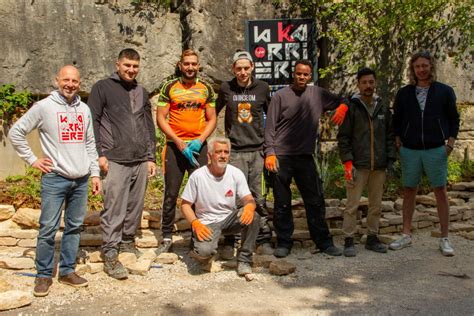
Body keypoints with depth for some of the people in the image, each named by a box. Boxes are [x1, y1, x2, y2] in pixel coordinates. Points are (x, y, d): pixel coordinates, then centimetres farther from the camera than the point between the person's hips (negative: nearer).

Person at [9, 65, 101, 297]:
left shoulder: (84, 109, 10)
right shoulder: (44, 107, -4)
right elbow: (15, 133, -1)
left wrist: (95, 173, 10)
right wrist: (32, 160, -3)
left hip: (81, 180, 5)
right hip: (54, 178, -4)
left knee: (74, 227, 10)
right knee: (48, 229, -2)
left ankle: (67, 271, 21)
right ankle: (44, 275, 11)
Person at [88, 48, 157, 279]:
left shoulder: (142, 93, 19)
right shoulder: (103, 88, 4)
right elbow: (92, 122, -2)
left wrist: (151, 157, 14)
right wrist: (100, 154, -9)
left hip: (141, 161, 5)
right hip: (115, 161, -5)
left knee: (136, 206, 9)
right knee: (113, 209, -6)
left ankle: (128, 240, 27)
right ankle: (110, 255, 1)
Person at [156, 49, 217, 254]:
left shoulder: (206, 89, 9)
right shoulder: (169, 88, 3)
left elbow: (212, 119, 8)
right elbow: (160, 118, -1)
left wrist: (199, 141, -8)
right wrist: (179, 142, -11)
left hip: (198, 146, 1)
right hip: (174, 146, -1)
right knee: (171, 193, 1)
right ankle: (167, 238, 11)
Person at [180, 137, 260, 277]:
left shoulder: (236, 173, -5)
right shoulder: (197, 176, -12)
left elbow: (248, 199, -8)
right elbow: (185, 204, -5)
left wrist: (250, 206, -34)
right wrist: (196, 223, -23)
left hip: (230, 219, 3)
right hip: (207, 223, -3)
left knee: (253, 217, -28)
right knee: (204, 252, -32)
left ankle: (244, 261, -11)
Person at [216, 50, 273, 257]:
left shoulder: (262, 88, 6)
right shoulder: (226, 88, 4)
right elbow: (214, 113, 18)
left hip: (257, 150, 1)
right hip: (235, 151, -1)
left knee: (257, 196, 4)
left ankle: (264, 240, 13)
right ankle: (229, 242, 6)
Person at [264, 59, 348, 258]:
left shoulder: (318, 94, 8)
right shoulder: (281, 96, 0)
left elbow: (341, 100, 21)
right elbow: (270, 126, -2)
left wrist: (343, 107, -3)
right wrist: (269, 152, -11)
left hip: (306, 157, 3)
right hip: (281, 156, -2)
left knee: (315, 201, 5)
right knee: (282, 203, 4)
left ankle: (323, 241, 16)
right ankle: (284, 243, 15)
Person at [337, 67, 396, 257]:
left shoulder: (383, 108, 10)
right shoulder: (351, 107, -2)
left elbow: (390, 136, 14)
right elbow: (343, 137, -5)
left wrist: (390, 160, 6)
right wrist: (347, 162, -12)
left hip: (379, 166, 4)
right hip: (358, 165, -4)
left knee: (376, 205, 11)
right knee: (352, 205, -2)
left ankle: (372, 238, 23)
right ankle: (349, 241, 6)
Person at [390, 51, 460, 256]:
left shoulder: (445, 91, 3)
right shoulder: (404, 93, 7)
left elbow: (453, 118, 6)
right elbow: (396, 120, 12)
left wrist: (451, 141, -5)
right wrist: (397, 141, 0)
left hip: (436, 150, -1)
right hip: (410, 151, 2)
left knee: (441, 192, 1)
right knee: (408, 192, 7)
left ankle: (444, 239, 8)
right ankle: (406, 236, 16)